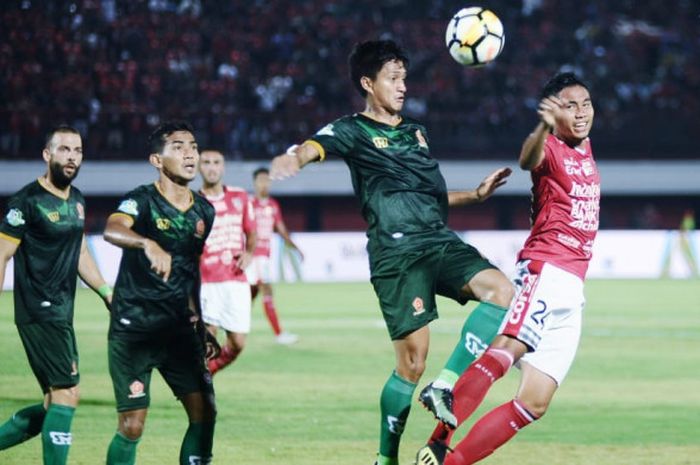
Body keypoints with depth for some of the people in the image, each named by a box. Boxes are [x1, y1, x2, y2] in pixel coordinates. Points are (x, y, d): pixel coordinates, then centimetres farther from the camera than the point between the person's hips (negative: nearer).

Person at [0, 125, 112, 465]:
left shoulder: (77, 200, 13)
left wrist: (107, 293, 17)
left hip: (61, 313, 9)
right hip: (39, 313, -9)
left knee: (55, 404, 10)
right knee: (67, 393, -13)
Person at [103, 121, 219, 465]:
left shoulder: (204, 211, 8)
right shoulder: (142, 201, -12)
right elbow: (112, 230, -35)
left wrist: (201, 326, 21)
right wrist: (150, 244, -55)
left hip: (179, 330, 6)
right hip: (133, 330, -6)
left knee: (204, 413, -4)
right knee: (131, 426, -6)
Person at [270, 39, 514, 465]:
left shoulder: (416, 131, 24)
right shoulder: (354, 131, 3)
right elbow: (316, 147, -19)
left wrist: (477, 195, 23)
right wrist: (294, 159, -42)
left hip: (440, 240, 6)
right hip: (397, 251, -6)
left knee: (501, 289, -19)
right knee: (413, 362, -8)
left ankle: (445, 387, -13)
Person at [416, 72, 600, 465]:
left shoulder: (586, 149, 18)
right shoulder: (549, 149, -6)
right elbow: (528, 158, -31)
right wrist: (544, 128, -51)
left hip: (572, 290, 8)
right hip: (544, 270, -8)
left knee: (533, 405, 1)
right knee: (508, 348, -34)